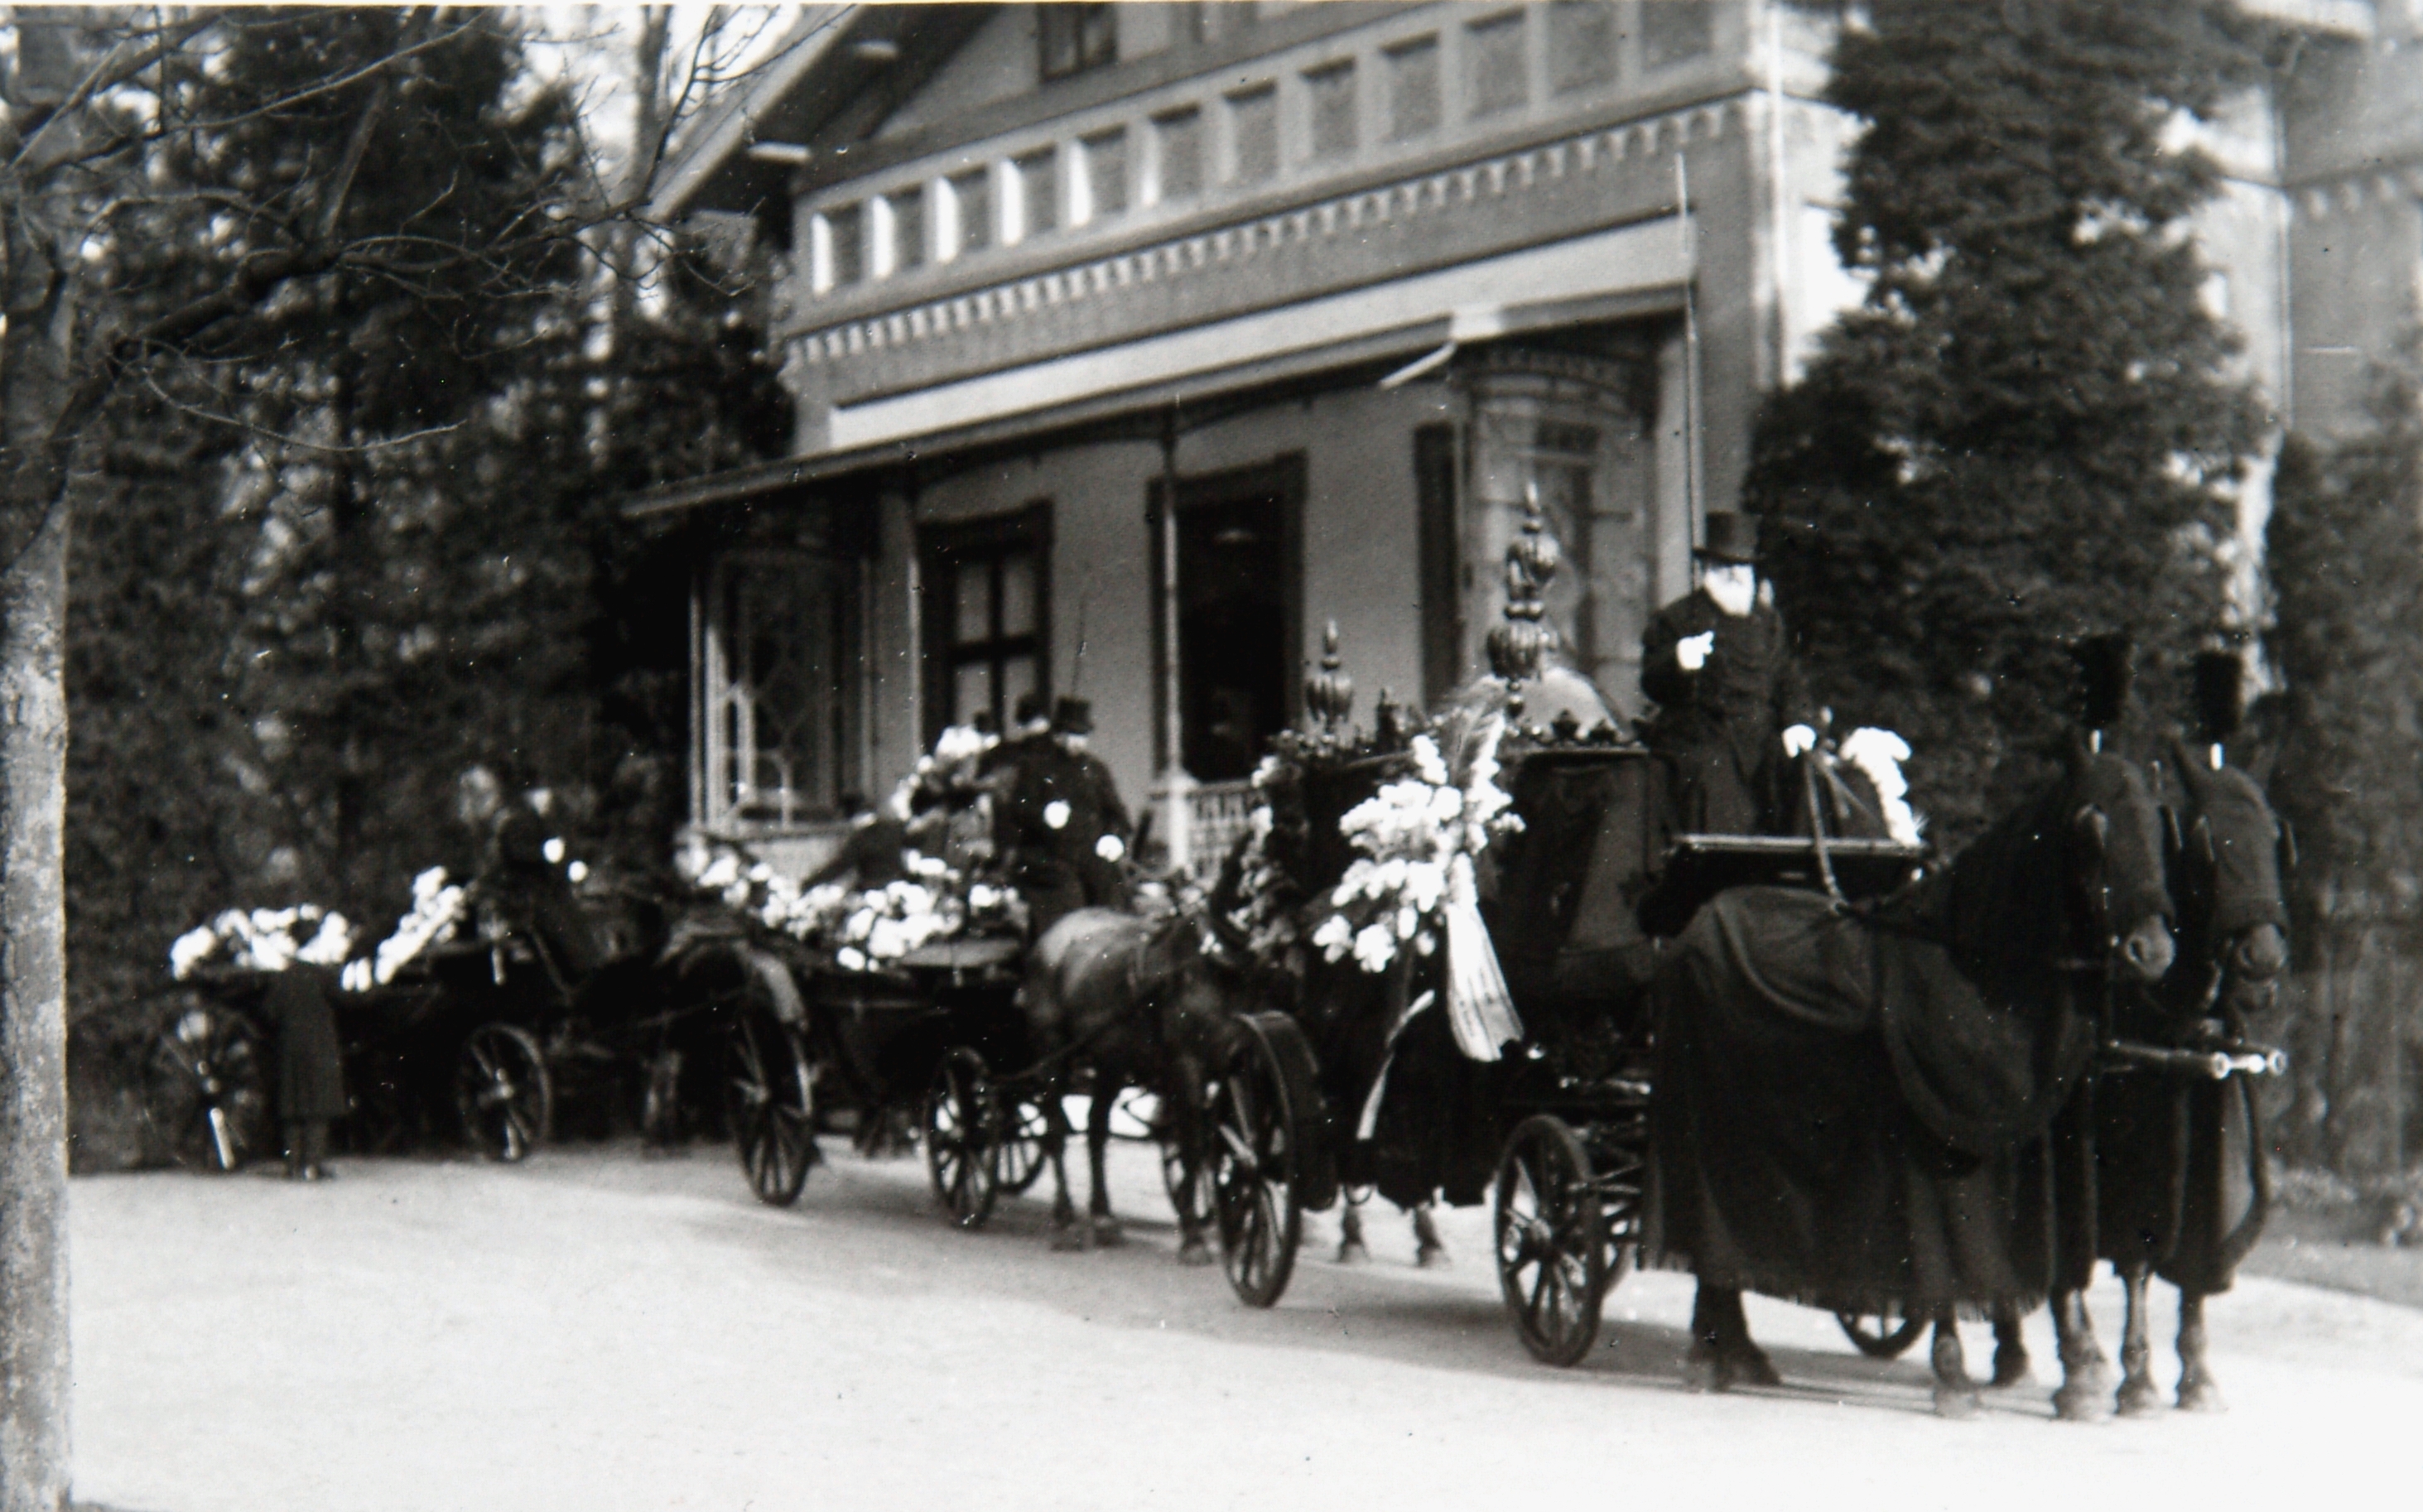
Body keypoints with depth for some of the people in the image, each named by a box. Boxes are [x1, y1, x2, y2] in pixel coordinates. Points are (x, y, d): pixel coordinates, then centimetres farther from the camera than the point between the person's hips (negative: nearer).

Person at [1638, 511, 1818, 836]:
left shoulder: (1768, 622, 20)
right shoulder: (1675, 620, 2)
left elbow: (1788, 680, 21)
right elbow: (1652, 684, -6)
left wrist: (1798, 722, 2)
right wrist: (1679, 664, -27)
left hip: (1761, 758, 5)